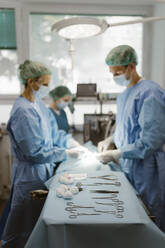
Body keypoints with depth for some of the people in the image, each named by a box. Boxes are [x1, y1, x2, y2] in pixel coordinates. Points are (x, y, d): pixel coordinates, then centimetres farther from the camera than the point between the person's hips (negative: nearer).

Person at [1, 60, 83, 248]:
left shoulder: (38, 103, 5)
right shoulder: (23, 111, -23)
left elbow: (51, 132, 14)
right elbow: (34, 152, -23)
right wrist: (66, 153, -17)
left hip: (43, 171, 9)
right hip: (30, 176, -9)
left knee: (40, 222, 22)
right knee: (26, 225, 9)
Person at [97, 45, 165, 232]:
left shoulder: (150, 93, -18)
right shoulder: (124, 94, 10)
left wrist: (115, 154, -18)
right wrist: (110, 140, 5)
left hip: (144, 170, -8)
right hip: (126, 166, 8)